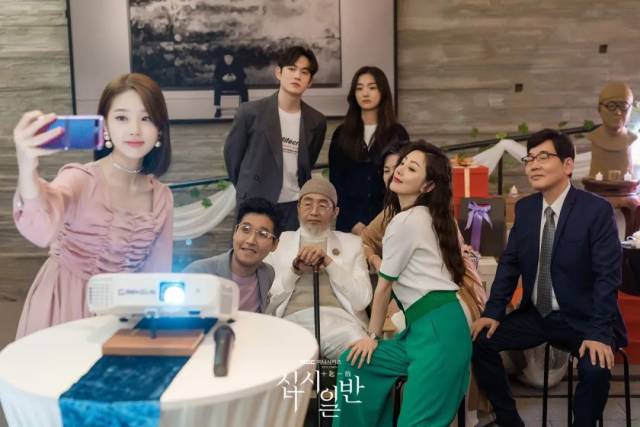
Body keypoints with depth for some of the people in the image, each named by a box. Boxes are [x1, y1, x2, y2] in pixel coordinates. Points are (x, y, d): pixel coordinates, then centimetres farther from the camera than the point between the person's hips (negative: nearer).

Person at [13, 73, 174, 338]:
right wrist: (27, 170, -54)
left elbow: (158, 276, 7)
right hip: (64, 311, -3)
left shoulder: (161, 197, -2)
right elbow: (42, 229, -38)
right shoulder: (81, 179, -15)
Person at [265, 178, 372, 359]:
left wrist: (328, 262, -3)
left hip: (340, 320, 1)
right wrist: (294, 270, -4)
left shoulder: (351, 242, 19)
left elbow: (362, 300, 6)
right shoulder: (279, 241, 19)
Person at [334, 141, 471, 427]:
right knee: (353, 365, 10)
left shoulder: (405, 221, -13)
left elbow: (384, 284, -3)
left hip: (437, 330, -10)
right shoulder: (425, 217, 16)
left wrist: (372, 335, 8)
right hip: (422, 327, 10)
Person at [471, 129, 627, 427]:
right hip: (535, 315, 5)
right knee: (479, 342, -9)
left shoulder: (597, 210, -13)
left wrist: (598, 333, -25)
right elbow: (510, 263, 5)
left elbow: (607, 276, -17)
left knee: (595, 368, -31)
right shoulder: (524, 208, 2)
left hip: (582, 320, -5)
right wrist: (493, 311, -6)